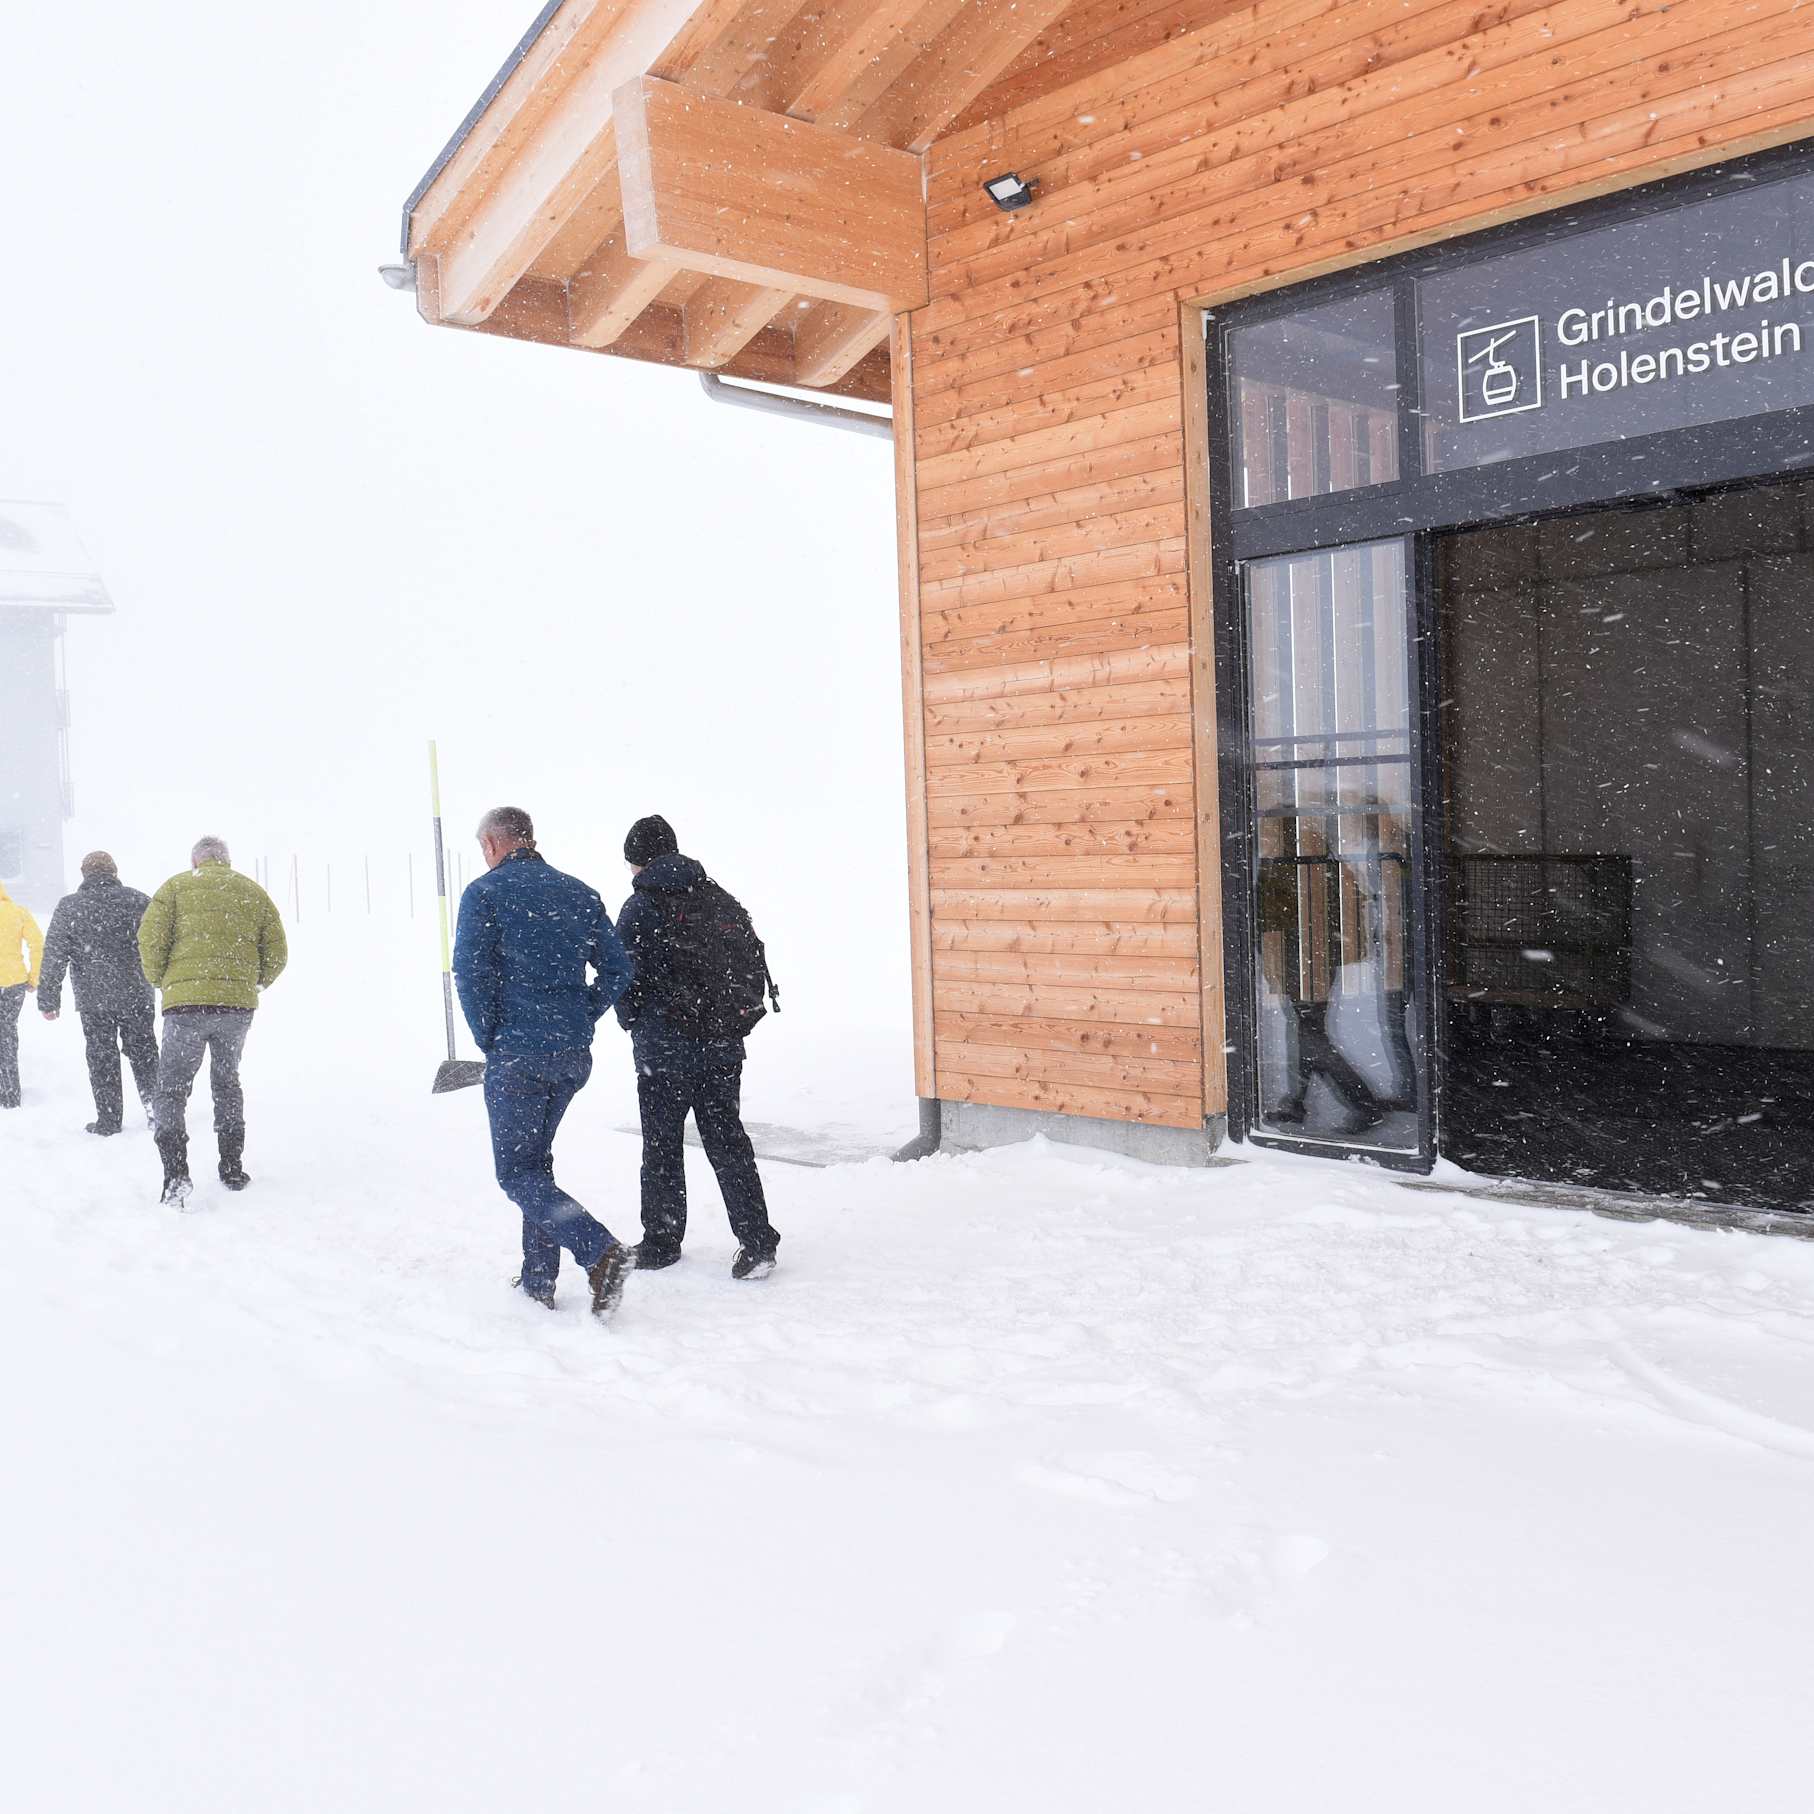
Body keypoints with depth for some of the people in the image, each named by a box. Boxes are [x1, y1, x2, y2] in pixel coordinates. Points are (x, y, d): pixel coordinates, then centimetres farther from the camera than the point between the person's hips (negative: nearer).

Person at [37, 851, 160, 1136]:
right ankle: (155, 1108, 10)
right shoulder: (138, 901, -1)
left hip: (93, 999, -1)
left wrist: (48, 999, 2)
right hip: (137, 996, 1)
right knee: (143, 1053, 12)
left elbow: (53, 957, -3)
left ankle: (108, 1120, 10)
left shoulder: (68, 907, -2)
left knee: (102, 1058, 8)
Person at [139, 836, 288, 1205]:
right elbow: (277, 953, 10)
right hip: (238, 1007, 3)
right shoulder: (254, 892, 15)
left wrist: (160, 981, 11)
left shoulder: (177, 887, 6)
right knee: (227, 1082, 21)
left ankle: (175, 1172, -11)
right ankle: (232, 1169, 21)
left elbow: (150, 939, -5)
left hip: (186, 1003, -3)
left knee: (171, 1090, 5)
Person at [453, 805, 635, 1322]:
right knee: (536, 1159, 20)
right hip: (574, 1054, 6)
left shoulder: (485, 893, -5)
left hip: (517, 1054, -6)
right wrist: (580, 1021, 11)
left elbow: (471, 974, -13)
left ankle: (601, 1250, -19)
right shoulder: (580, 894, 11)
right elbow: (616, 969, 7)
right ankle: (538, 1279, 21)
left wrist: (489, 1040, -2)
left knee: (517, 1173, 0)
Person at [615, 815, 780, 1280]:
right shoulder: (720, 900, 8)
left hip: (665, 1048, -5)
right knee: (727, 1140, 10)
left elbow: (625, 977, -11)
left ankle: (660, 1242, 20)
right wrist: (731, 1021, 14)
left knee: (662, 1145, 10)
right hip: (723, 1048, 5)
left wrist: (634, 1023, 8)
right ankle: (757, 1241, 3)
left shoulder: (640, 907, -9)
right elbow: (756, 962, 7)